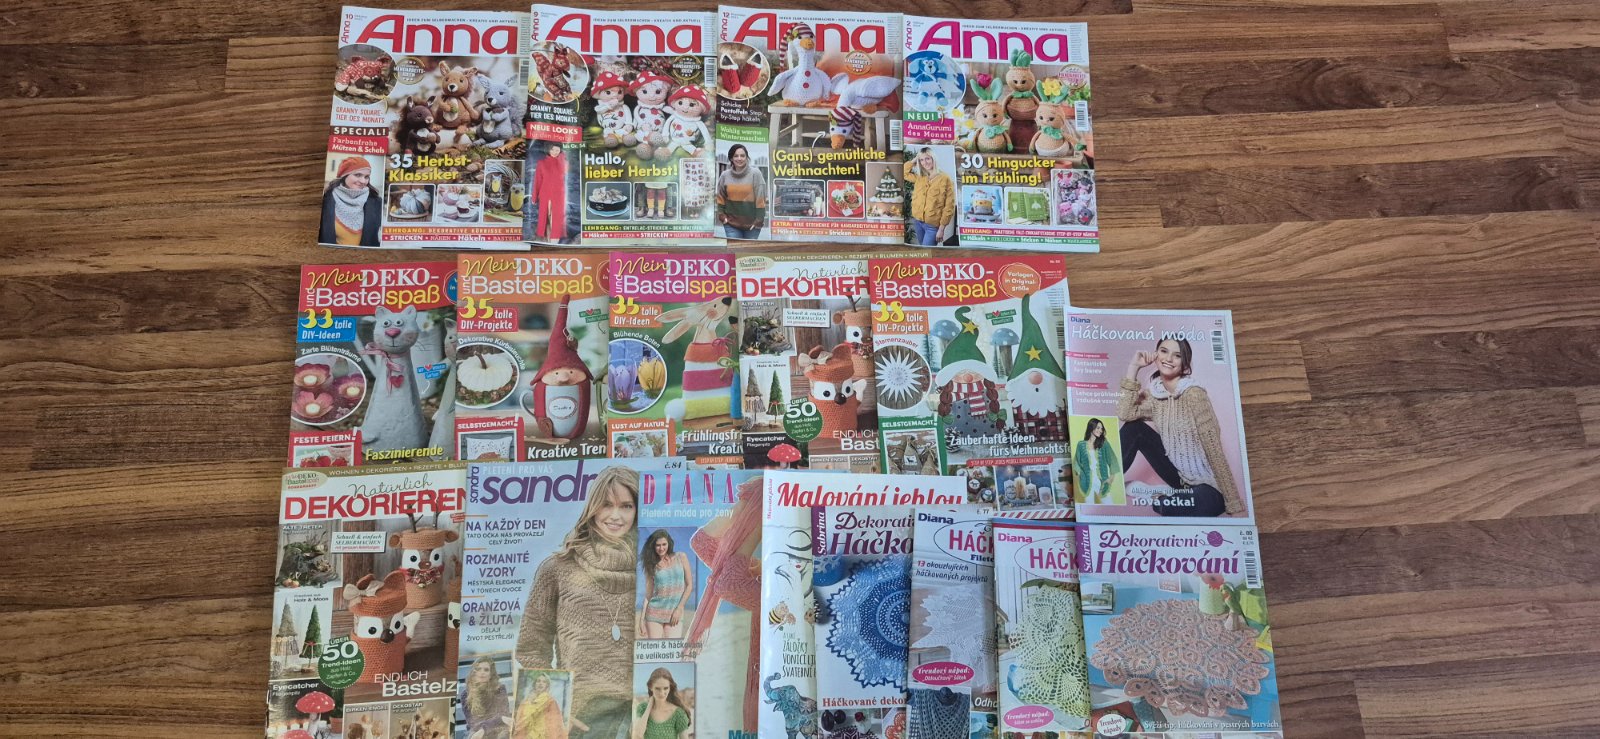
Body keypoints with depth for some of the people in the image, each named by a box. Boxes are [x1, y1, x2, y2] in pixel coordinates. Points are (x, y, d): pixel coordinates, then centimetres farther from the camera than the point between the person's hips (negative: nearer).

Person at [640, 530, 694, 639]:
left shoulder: (681, 557, 3)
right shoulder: (651, 565, 6)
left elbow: (689, 585, 2)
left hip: (675, 613, -1)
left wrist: (679, 609, -5)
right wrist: (642, 618, -3)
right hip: (655, 612, 1)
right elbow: (648, 594, 5)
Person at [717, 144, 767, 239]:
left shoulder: (755, 174, -5)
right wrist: (722, 216, 2)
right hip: (731, 222, 2)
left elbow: (760, 199, -6)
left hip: (752, 224, -2)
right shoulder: (725, 175, 4)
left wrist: (758, 220, -10)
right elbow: (720, 198, 12)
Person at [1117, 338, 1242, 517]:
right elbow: (1125, 414, -15)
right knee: (1134, 428, -7)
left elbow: (1215, 451, -20)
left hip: (1206, 488, -6)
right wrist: (1133, 367, -13)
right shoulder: (1155, 394, 2)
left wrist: (1235, 508, -22)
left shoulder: (1193, 394, -17)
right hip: (1180, 478, 6)